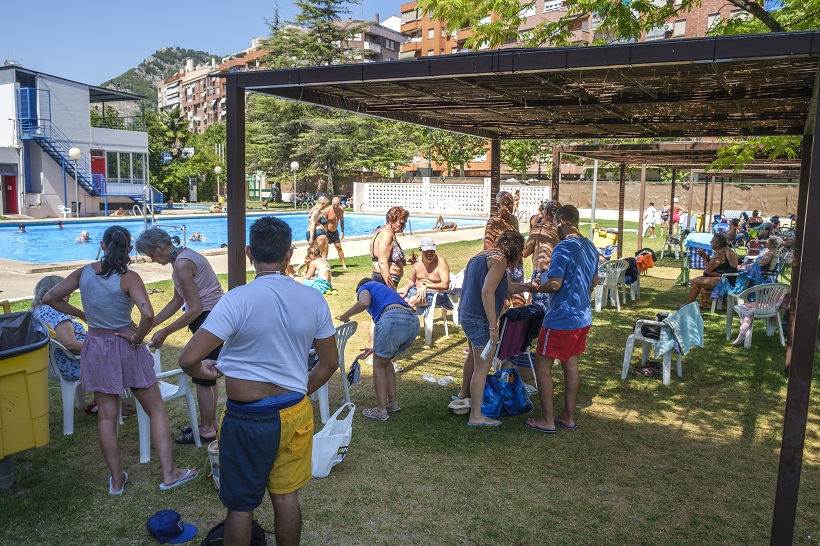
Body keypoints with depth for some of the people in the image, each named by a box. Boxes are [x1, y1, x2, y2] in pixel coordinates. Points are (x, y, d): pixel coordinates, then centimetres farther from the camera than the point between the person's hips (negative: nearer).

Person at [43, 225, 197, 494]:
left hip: (95, 348, 4)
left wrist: (81, 314, 11)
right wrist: (137, 337, -13)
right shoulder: (128, 278, -17)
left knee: (106, 416, 13)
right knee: (156, 409, 8)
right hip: (125, 349, -4)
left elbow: (50, 298, 3)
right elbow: (148, 314, -30)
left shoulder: (83, 272, -3)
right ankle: (169, 473, 10)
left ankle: (117, 479, 22)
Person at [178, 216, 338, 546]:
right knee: (286, 496, 20)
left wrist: (203, 371, 0)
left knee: (240, 505, 15)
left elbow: (188, 359, -23)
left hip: (248, 419, -4)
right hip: (295, 414, 4)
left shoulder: (238, 300, -19)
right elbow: (330, 363, 4)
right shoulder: (313, 299, -5)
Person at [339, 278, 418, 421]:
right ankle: (392, 402, 32)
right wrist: (375, 348, 53)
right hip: (414, 323, 7)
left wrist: (345, 316, 8)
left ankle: (381, 410, 15)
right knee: (386, 361, 26)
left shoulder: (365, 287, 20)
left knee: (378, 365, 11)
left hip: (394, 318, -7)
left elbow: (364, 302, -7)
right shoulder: (386, 289, 40)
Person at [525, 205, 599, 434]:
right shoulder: (590, 247, 9)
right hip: (582, 317, 9)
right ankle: (569, 417, 26)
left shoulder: (564, 247, -20)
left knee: (543, 365, 3)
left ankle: (547, 421, 9)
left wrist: (537, 287, -8)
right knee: (571, 364, 17)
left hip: (561, 319, -9)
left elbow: (554, 284, -26)